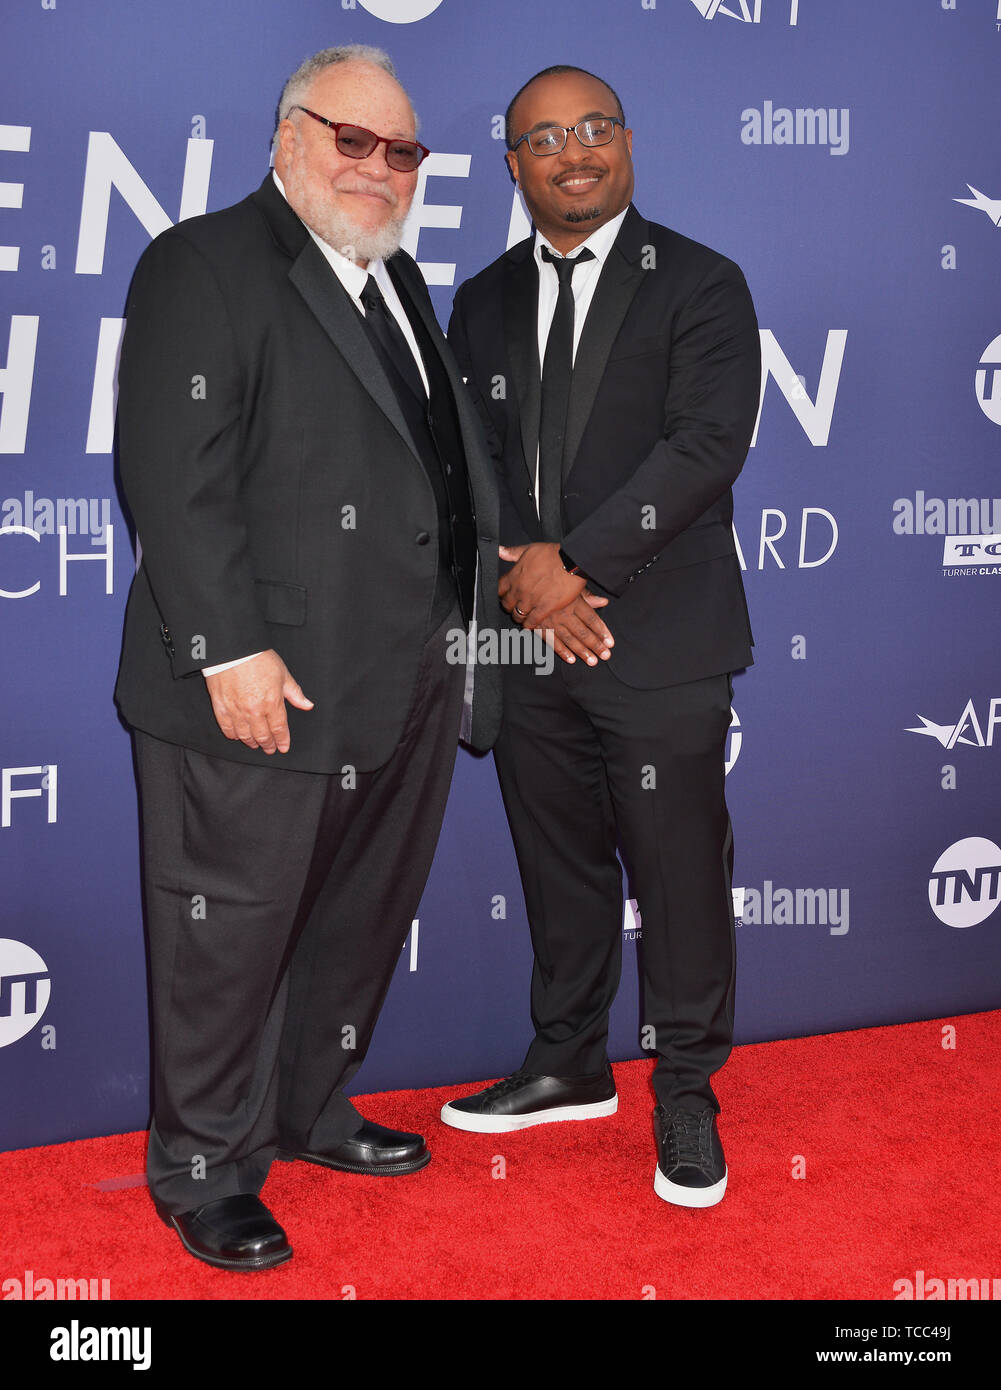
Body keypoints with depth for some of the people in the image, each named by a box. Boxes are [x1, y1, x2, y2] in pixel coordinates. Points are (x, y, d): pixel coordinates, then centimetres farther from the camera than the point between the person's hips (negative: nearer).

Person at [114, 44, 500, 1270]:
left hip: (406, 689, 9)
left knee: (363, 916, 19)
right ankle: (202, 1169, 24)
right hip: (265, 688, -8)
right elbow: (175, 478, -16)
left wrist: (462, 629, 13)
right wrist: (231, 650, -22)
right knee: (232, 929, 4)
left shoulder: (399, 281, 18)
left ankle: (309, 1113, 40)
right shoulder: (203, 266, -7)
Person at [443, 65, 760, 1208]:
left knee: (679, 875, 2)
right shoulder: (483, 302, 14)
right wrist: (520, 576, -9)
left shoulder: (701, 285, -1)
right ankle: (569, 1065, 31)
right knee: (557, 866, 14)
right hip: (527, 641, 4)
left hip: (661, 640, -4)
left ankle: (686, 1095, 19)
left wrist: (574, 560, -16)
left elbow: (708, 446, -12)